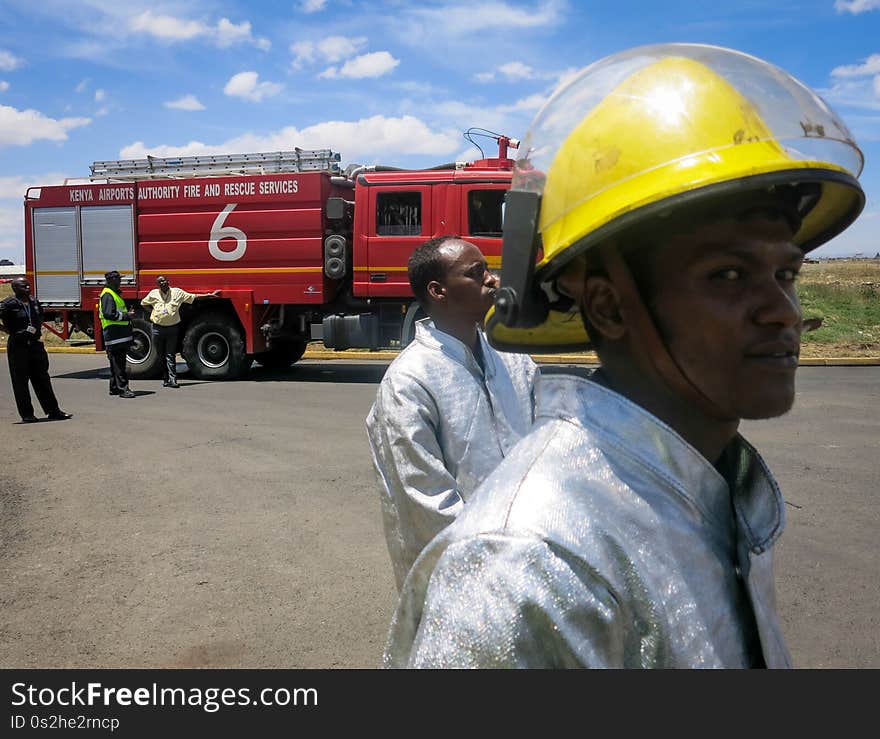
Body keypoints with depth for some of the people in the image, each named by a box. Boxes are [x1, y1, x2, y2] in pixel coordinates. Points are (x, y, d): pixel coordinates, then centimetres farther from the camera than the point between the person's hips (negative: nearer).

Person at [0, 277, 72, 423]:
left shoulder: (35, 302, 10)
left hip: (35, 345, 6)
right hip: (18, 346, -6)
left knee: (42, 379, 9)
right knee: (20, 382, 2)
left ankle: (53, 411, 13)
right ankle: (26, 415, 8)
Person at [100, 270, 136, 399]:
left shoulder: (114, 293, 22)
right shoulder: (108, 295, -12)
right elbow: (109, 314, -23)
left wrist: (127, 314, 14)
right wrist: (127, 315, -17)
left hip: (119, 335, 11)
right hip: (115, 334, -11)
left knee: (116, 363, 14)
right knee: (118, 363, -10)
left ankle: (114, 388, 21)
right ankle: (123, 388, -11)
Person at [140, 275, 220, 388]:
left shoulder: (177, 292, 5)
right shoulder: (153, 293, 7)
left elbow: (194, 296, 8)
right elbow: (143, 303, 21)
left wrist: (210, 295, 7)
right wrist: (153, 311, 6)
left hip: (172, 328, -1)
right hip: (157, 328, 1)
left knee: (170, 355, -5)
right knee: (161, 354, 7)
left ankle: (172, 379, -7)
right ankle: (165, 379, 17)